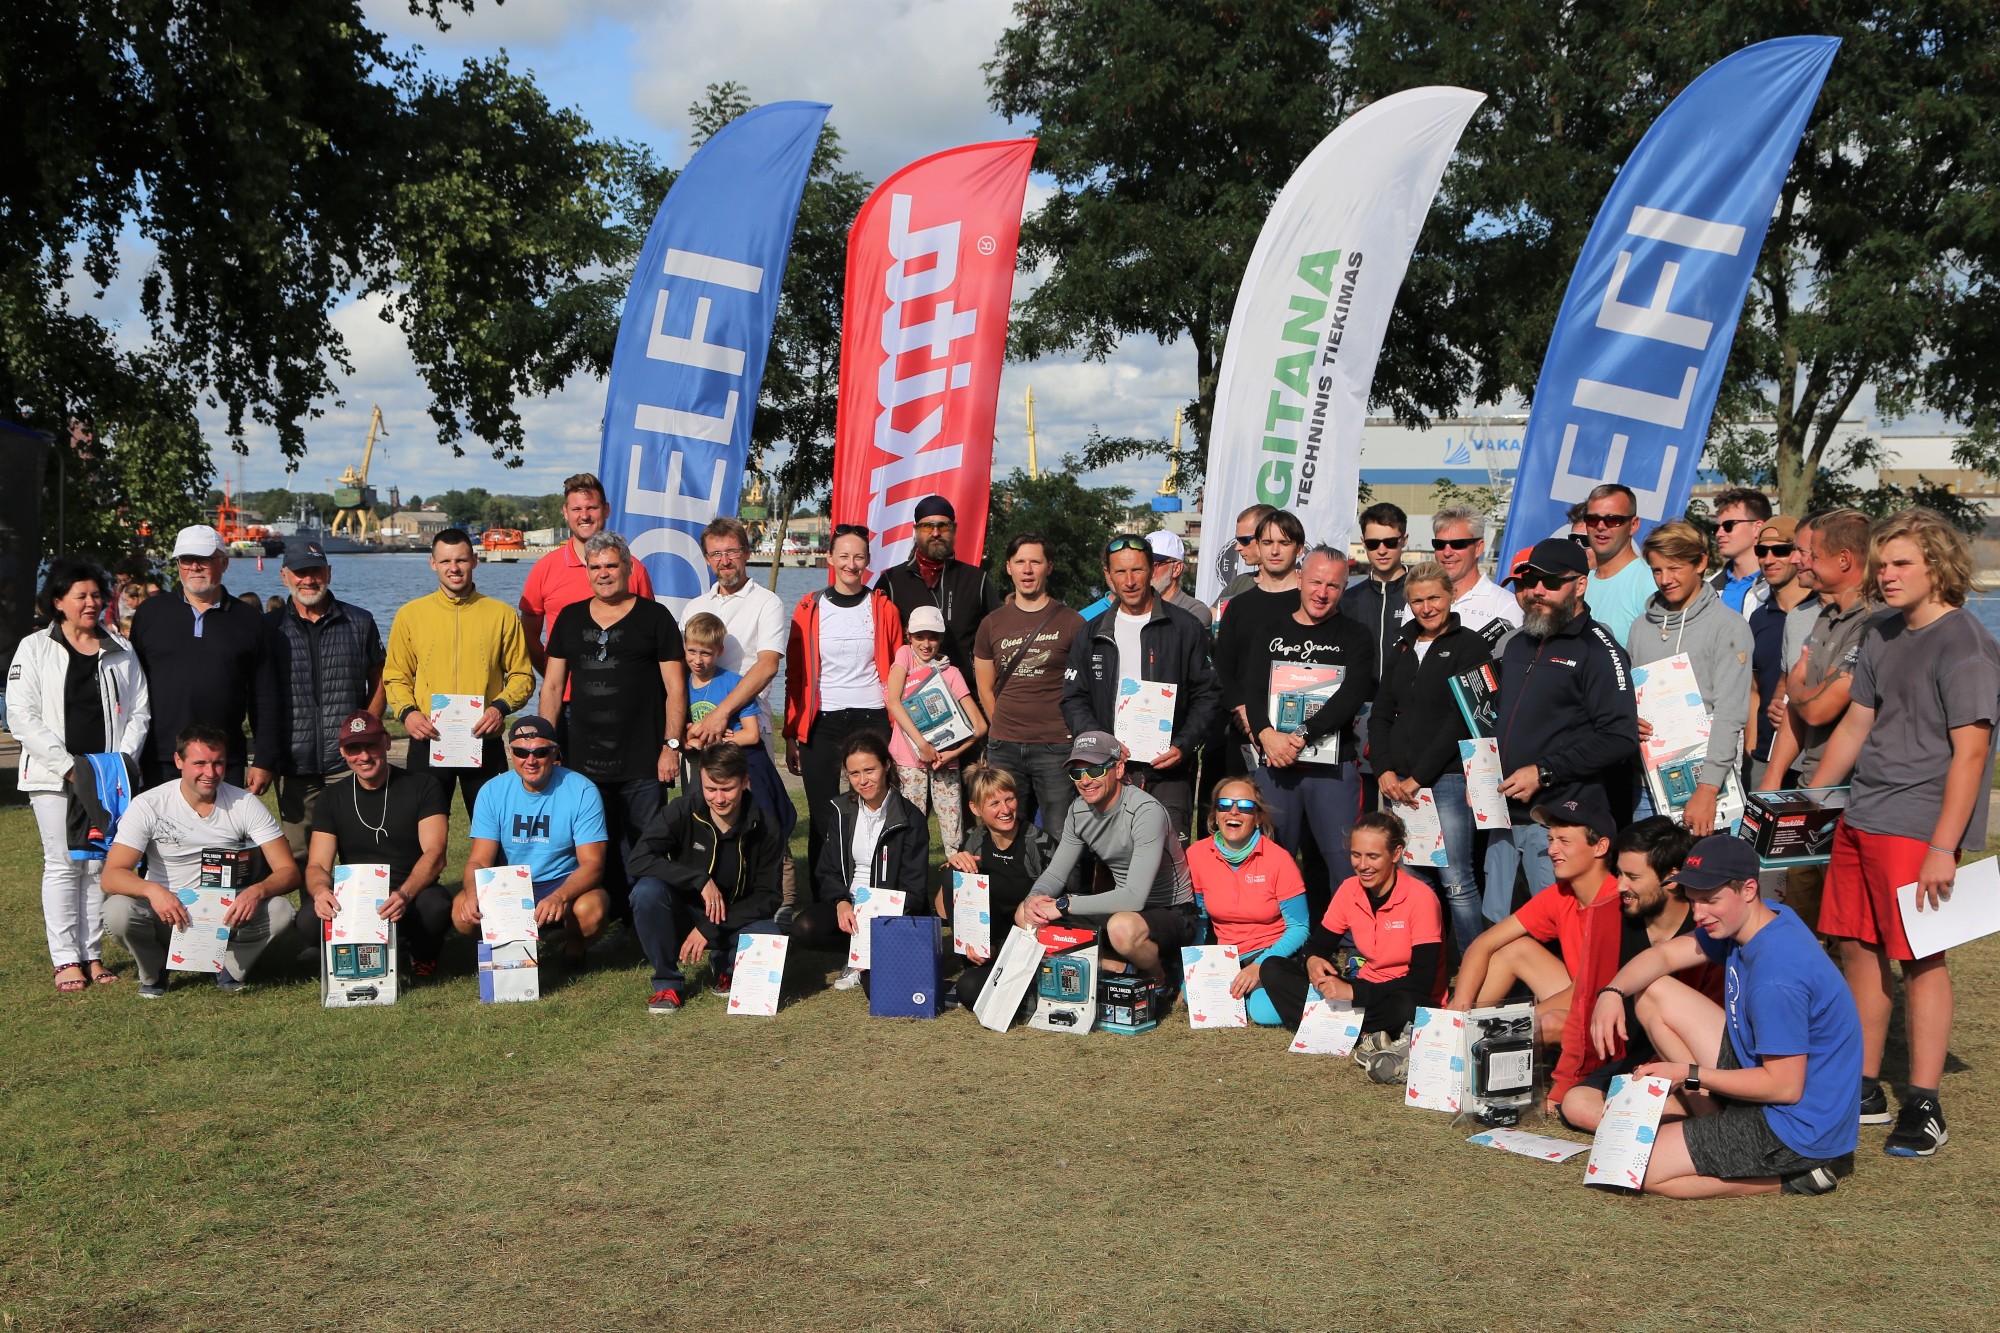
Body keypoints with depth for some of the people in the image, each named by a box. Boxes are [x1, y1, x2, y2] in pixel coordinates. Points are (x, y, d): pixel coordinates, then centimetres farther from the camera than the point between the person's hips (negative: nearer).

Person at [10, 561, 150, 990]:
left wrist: (122, 759, -6)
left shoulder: (120, 651, 11)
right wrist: (66, 764, -14)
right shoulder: (34, 649, 1)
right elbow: (22, 717, -6)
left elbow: (139, 710, 9)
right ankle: (66, 960, 2)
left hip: (109, 775, 3)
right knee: (63, 865, -2)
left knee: (100, 866, 4)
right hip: (53, 777, -3)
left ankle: (93, 955, 11)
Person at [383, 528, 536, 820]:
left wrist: (501, 707, -10)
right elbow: (395, 677, 11)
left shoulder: (502, 614, 4)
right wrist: (406, 712, -7)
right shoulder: (409, 615, 6)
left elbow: (522, 676, 8)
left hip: (484, 743, 0)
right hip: (427, 742, 1)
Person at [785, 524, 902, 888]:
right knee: (822, 818, 3)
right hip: (821, 723, 0)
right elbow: (795, 676, 6)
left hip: (871, 720, 0)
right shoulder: (809, 609, 4)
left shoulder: (883, 608, 5)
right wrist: (791, 735, 2)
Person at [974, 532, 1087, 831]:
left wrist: (1075, 730, -2)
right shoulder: (992, 623, 10)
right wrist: (1004, 729, 9)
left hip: (1056, 747, -3)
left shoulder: (1071, 622, 1)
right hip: (1003, 748, 3)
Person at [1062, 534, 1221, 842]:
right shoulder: (1092, 635, 12)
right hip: (1109, 770, 2)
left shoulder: (1184, 628, 5)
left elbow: (1207, 695, 4)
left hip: (1168, 770, -2)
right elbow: (1073, 700, 11)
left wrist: (1183, 745, -10)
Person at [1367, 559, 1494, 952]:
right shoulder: (1404, 647, 17)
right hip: (1397, 783, 5)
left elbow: (1462, 720, -9)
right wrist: (1385, 771, 0)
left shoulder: (1469, 645, -1)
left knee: (1456, 882, -9)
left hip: (1448, 778, -5)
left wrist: (1418, 778, -11)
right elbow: (1380, 714, 16)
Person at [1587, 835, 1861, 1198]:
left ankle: (1790, 1176, -2)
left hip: (1799, 1124, -10)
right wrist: (1612, 992, -12)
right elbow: (1664, 954, 8)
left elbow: (1785, 1087, -26)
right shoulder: (1750, 922, -1)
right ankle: (1716, 1123, 9)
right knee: (1652, 992, 8)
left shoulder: (1776, 978, -31)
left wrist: (1689, 1074, -19)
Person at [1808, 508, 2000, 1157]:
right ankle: (1863, 1091, 20)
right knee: (1858, 948, 10)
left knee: (1921, 959, -4)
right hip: (1859, 817, 8)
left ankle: (1923, 1107, 4)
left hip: (1919, 825, -8)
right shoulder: (1881, 635, 14)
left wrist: (1944, 847, -19)